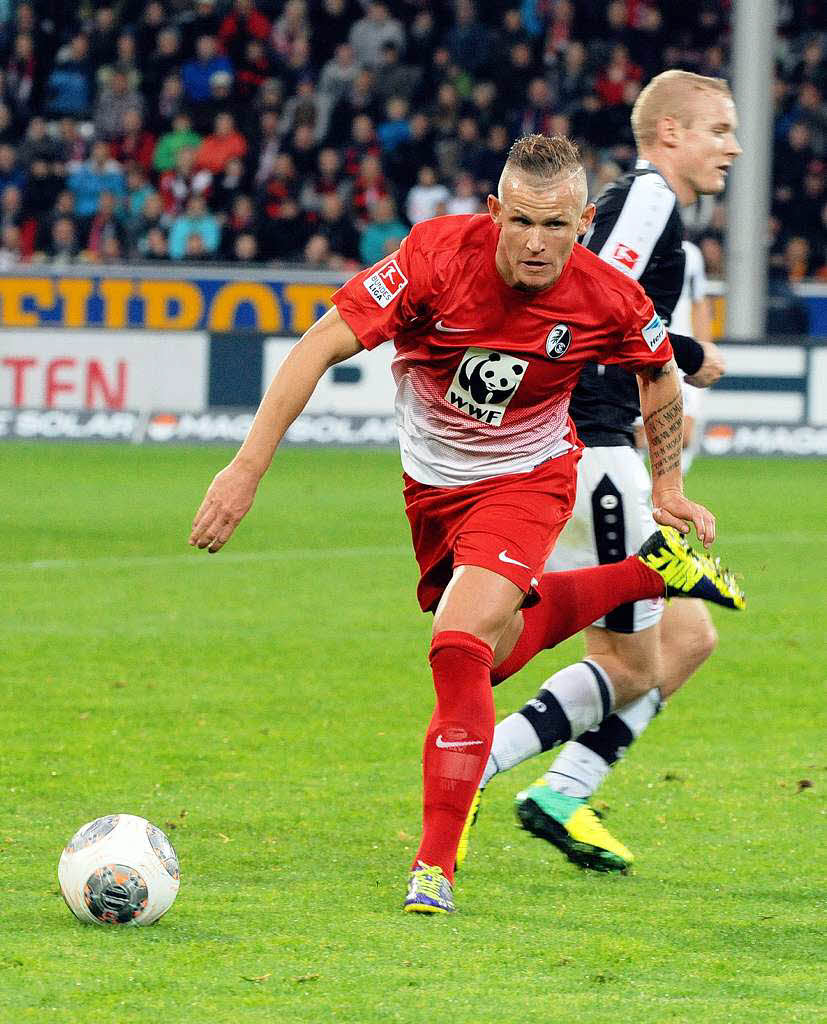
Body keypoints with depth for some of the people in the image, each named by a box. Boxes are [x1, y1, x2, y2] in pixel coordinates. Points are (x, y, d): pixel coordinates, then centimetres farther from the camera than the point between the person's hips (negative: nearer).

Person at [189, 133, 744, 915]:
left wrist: (667, 485, 8)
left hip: (526, 477, -3)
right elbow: (320, 347, -28)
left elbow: (660, 373, 1)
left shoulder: (608, 300, -23)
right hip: (432, 485, 3)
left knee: (459, 646, -24)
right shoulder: (437, 257, -29)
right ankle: (651, 572, 43)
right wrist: (249, 466, -34)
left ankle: (436, 864, -14)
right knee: (495, 651, 21)